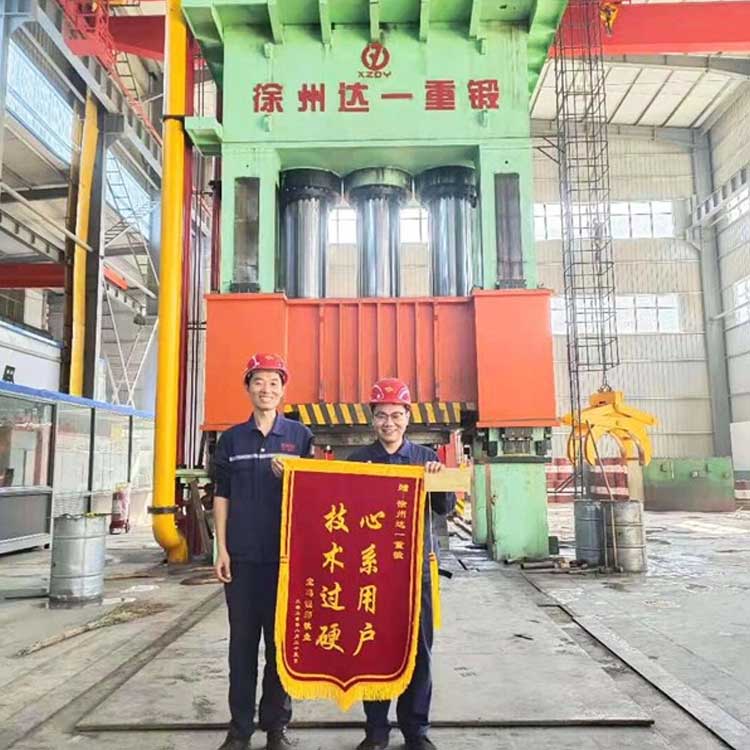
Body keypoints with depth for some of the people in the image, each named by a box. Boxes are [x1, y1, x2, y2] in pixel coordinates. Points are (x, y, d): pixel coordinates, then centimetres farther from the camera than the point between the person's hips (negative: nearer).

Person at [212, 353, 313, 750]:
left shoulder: (299, 435, 3)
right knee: (242, 640, 9)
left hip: (285, 554, -1)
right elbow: (222, 495, 7)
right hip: (242, 554, 1)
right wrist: (222, 549, 1)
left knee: (281, 640, 7)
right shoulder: (231, 438, 7)